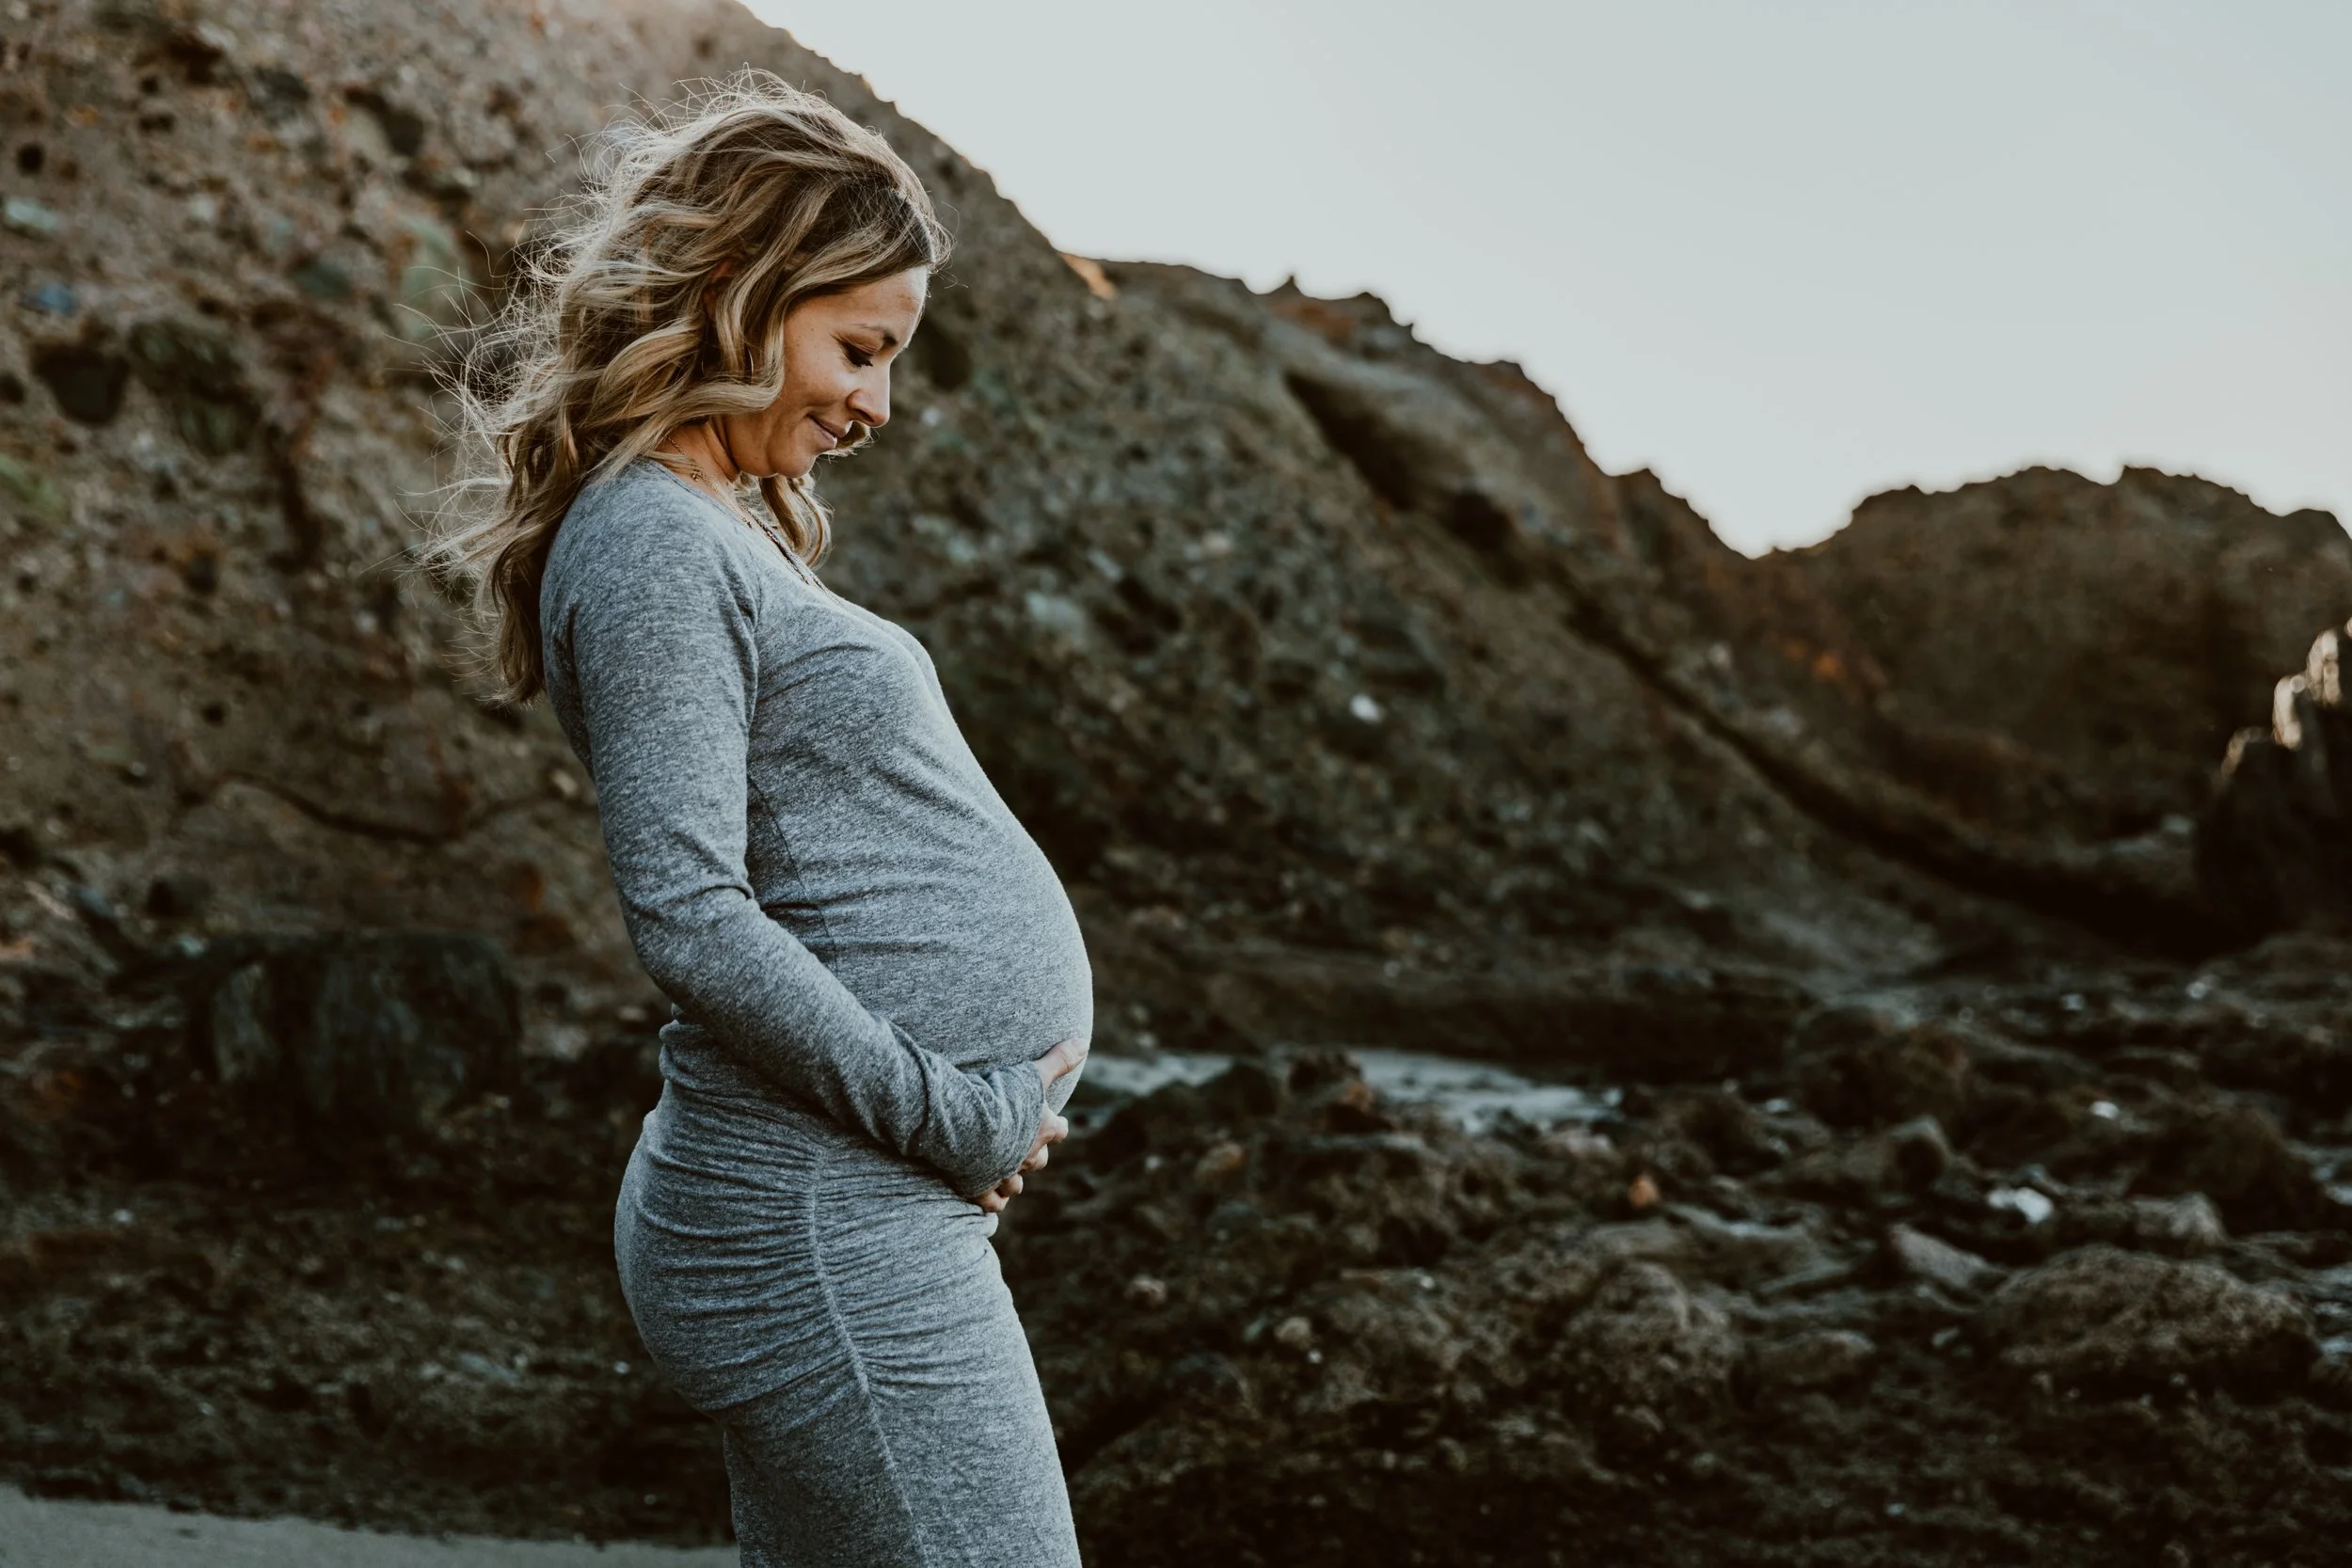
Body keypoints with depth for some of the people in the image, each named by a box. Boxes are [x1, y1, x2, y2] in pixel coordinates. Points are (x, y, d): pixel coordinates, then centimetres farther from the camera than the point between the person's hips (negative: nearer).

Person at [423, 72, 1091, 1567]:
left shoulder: (728, 531, 18)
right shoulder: (651, 543, -13)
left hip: (869, 1210, 10)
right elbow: (690, 915, -22)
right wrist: (949, 1117, -15)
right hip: (827, 1219, -10)